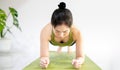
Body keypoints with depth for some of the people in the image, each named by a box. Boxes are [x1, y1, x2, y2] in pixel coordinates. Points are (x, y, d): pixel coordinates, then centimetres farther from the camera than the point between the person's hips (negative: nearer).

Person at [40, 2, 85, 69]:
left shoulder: (76, 32, -47)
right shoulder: (45, 31, -47)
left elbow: (81, 57, -38)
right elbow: (44, 56, -42)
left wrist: (78, 61, -61)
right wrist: (44, 61, -65)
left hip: (71, 42, 0)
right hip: (55, 42, 0)